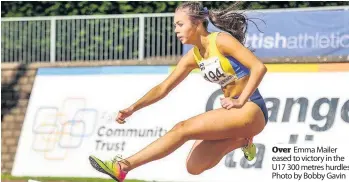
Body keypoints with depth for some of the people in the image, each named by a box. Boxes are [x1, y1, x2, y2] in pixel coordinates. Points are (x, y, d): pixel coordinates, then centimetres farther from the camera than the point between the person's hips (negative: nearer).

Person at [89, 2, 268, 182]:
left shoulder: (221, 40, -12)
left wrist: (241, 101, -22)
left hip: (251, 110, -8)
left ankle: (122, 167, -21)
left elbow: (259, 67, -19)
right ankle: (241, 141, 20)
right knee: (194, 166, 1)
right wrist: (133, 108, 1)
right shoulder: (193, 56, 10)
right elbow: (164, 88, 12)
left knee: (183, 128, -20)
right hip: (232, 112, 8)